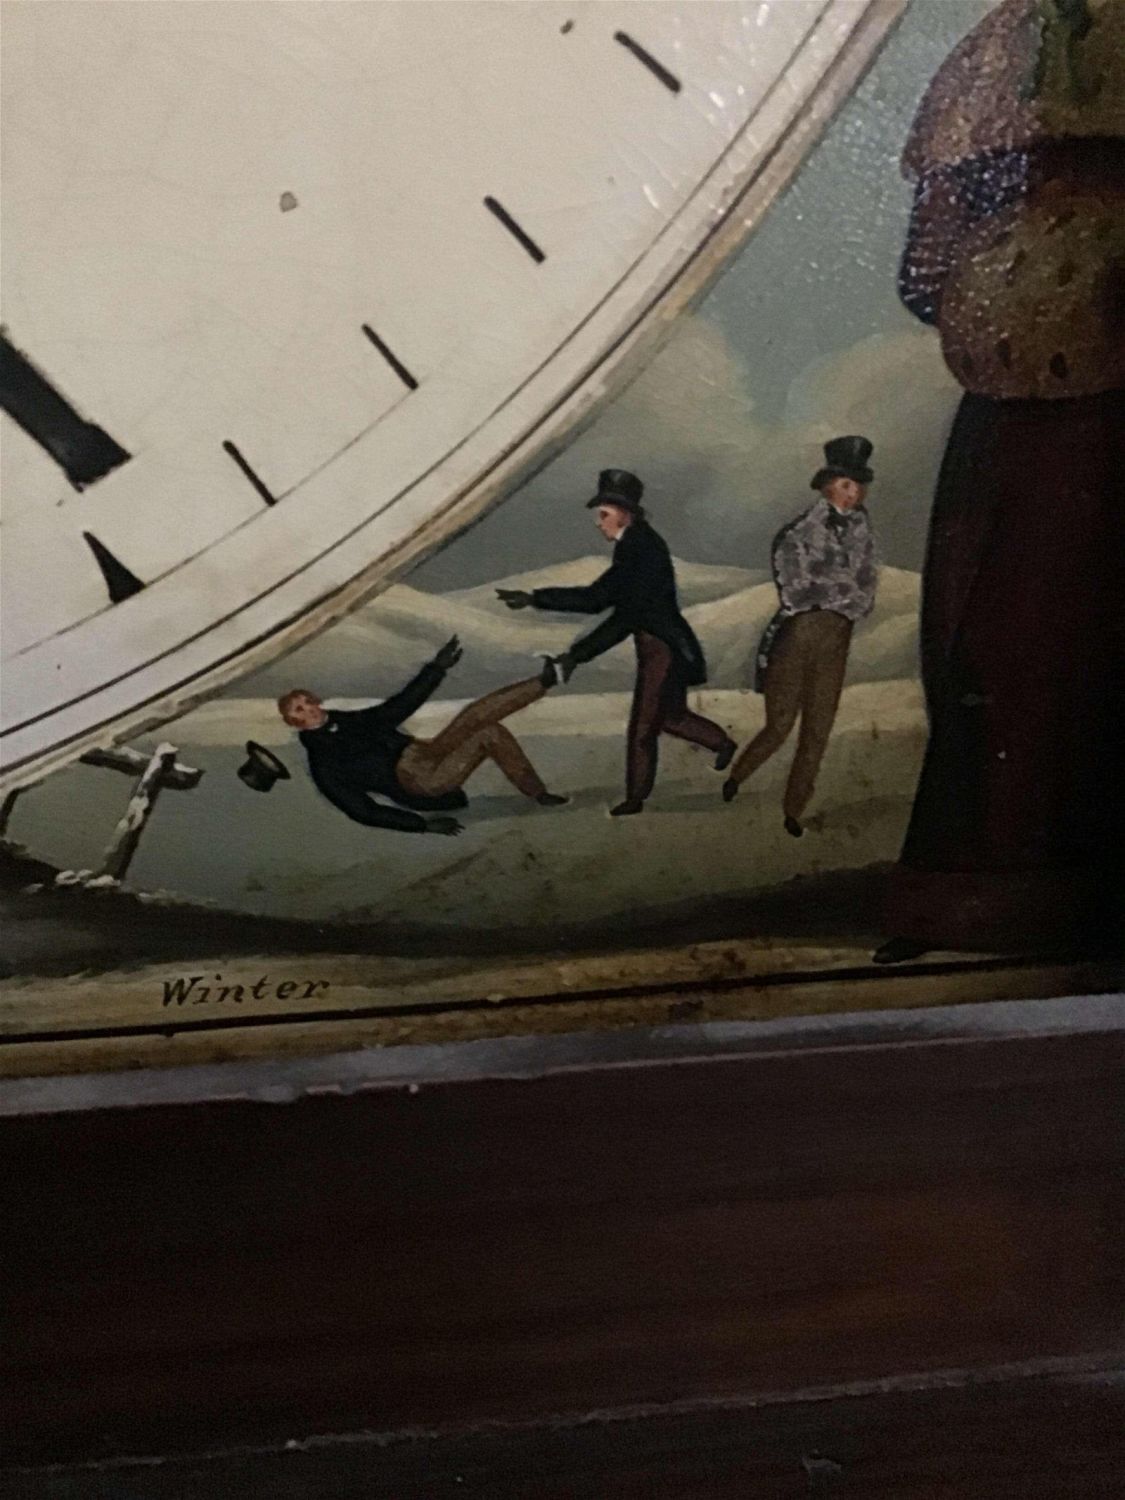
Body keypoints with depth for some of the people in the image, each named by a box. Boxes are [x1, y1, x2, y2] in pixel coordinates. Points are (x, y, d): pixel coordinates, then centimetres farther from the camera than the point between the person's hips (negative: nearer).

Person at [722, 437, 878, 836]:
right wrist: (846, 589, -5)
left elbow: (866, 597, 8)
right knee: (779, 728, 2)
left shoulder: (861, 527, 6)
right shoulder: (797, 534, -8)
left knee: (817, 735, 7)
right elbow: (796, 594, -14)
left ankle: (794, 811, 20)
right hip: (795, 639, -4)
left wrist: (824, 593, -6)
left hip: (836, 642, 4)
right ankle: (736, 775, 28)